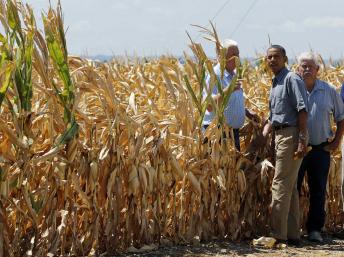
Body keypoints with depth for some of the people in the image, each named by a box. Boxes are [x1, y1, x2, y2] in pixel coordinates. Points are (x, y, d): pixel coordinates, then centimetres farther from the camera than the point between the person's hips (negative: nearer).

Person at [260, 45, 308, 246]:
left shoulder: (292, 79, -9)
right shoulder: (275, 84, 21)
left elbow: (302, 109, -17)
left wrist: (302, 139, -23)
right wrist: (263, 136, 7)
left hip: (292, 134, -10)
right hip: (280, 135, 10)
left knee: (281, 185, -10)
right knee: (290, 187, 11)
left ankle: (278, 234, -9)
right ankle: (293, 234, 16)